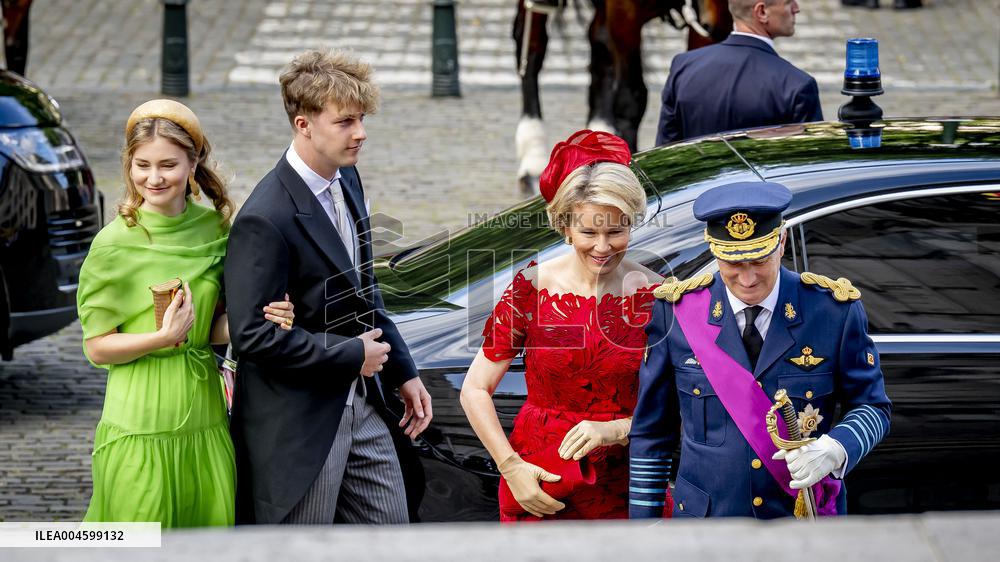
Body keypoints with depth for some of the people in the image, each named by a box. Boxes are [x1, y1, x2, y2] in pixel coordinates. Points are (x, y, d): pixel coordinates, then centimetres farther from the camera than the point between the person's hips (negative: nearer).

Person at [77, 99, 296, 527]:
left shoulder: (214, 226, 4)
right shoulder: (115, 244, -9)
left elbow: (214, 329, 10)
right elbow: (97, 348, -6)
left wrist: (259, 319, -9)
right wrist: (165, 337, -20)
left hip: (204, 418, 5)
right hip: (141, 422, -5)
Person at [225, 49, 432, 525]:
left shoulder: (347, 181, 6)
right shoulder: (265, 220, -23)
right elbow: (254, 334, -24)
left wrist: (402, 372, 15)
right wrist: (352, 355, -17)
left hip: (362, 405, 8)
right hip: (299, 425, -8)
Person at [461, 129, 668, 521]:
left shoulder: (656, 296, -6)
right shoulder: (532, 287, -6)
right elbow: (475, 390, -2)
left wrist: (615, 430, -19)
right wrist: (510, 467, -12)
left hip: (623, 486, 0)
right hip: (539, 488, 0)